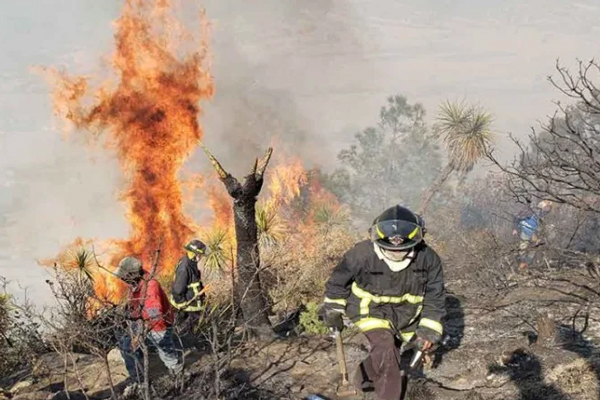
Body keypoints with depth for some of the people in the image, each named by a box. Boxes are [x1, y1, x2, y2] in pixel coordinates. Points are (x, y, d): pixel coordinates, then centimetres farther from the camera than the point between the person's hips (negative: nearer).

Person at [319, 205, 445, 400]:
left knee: (386, 354, 20)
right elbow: (339, 279, -10)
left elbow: (434, 296, -10)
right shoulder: (362, 254, -30)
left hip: (405, 314, 4)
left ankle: (364, 378, 50)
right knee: (385, 349, -23)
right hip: (371, 310, -3)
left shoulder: (427, 258, -24)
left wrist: (429, 330, -11)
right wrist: (333, 310, 0)